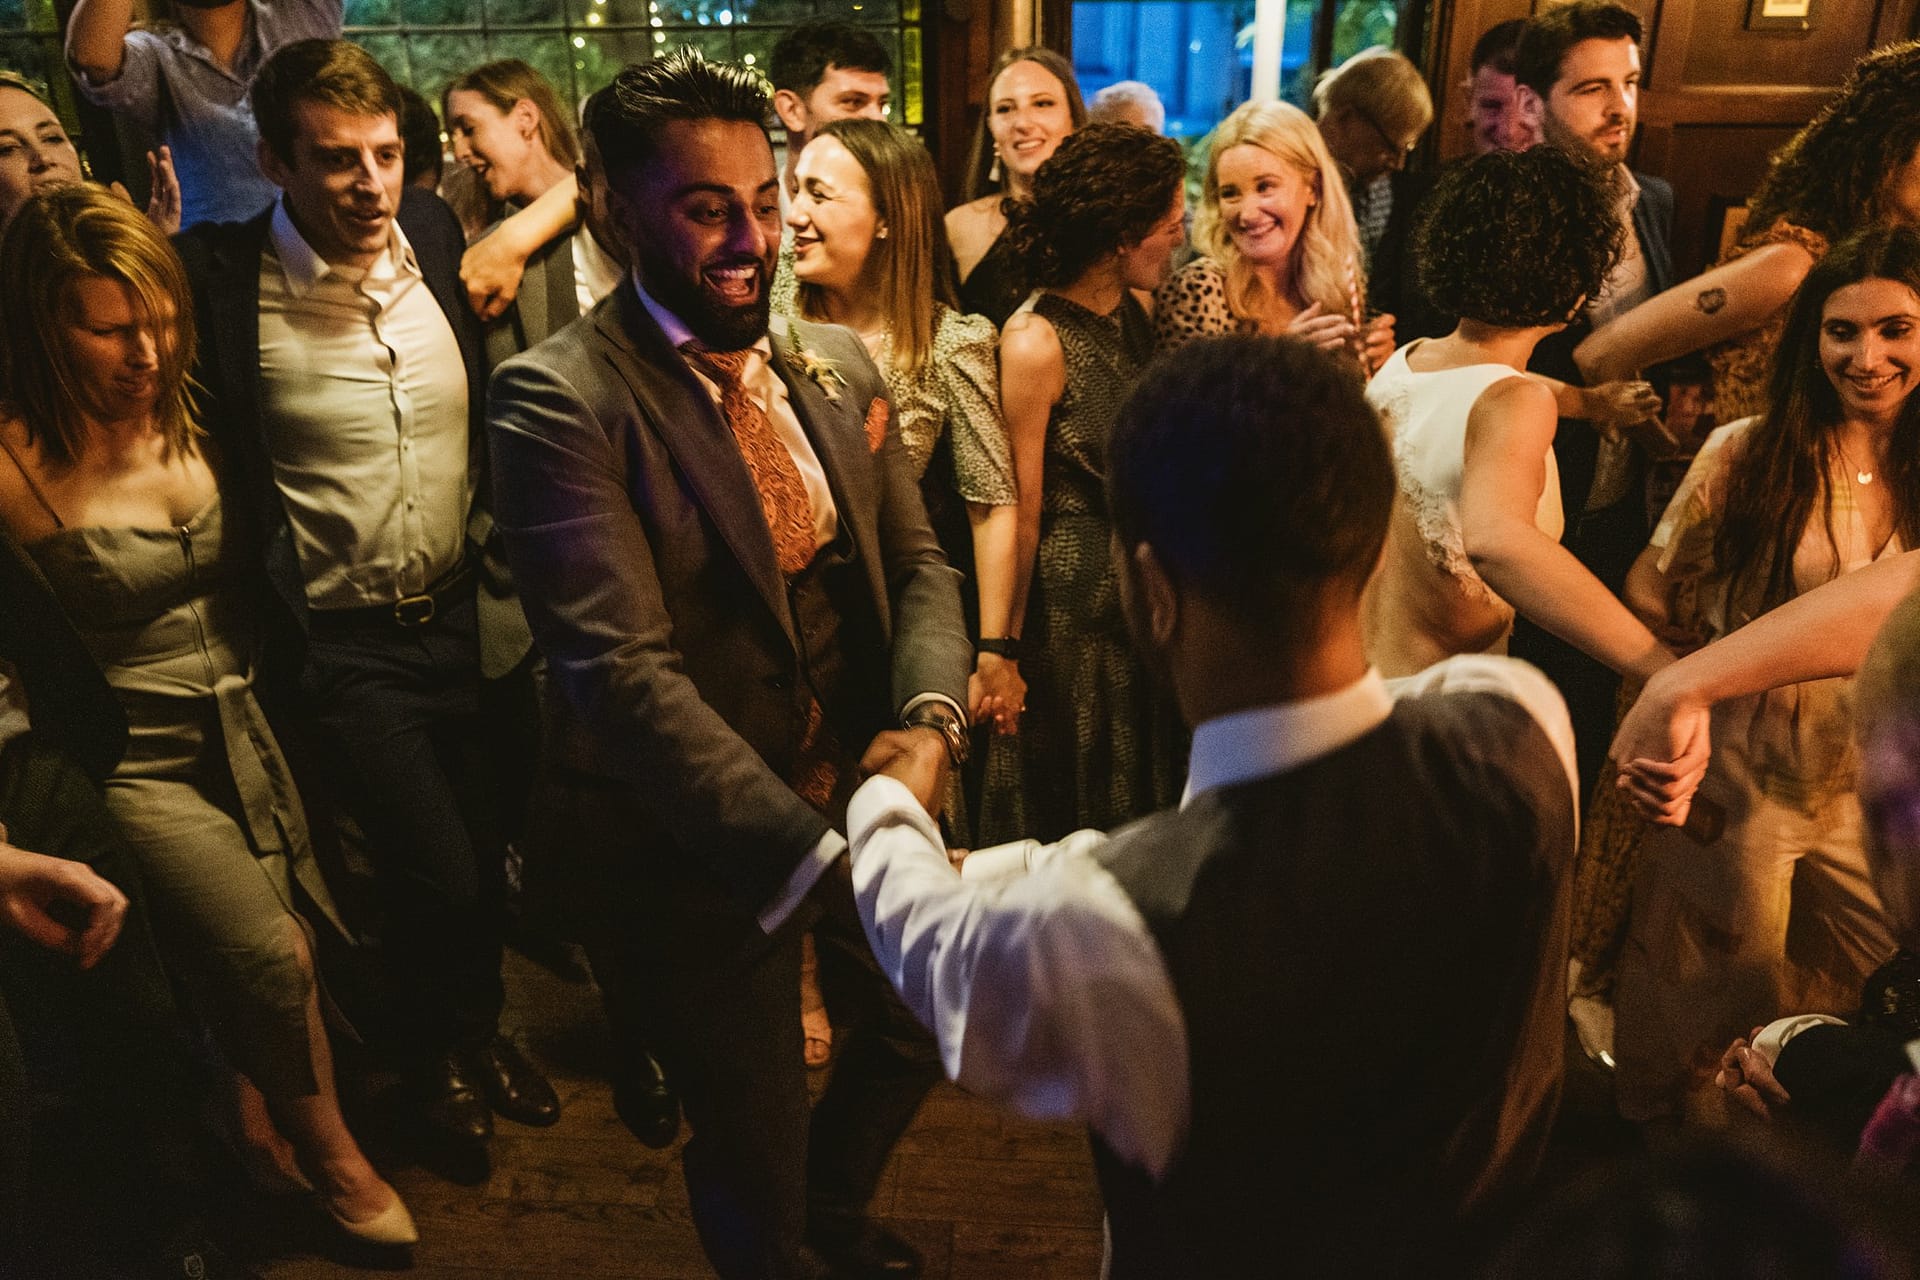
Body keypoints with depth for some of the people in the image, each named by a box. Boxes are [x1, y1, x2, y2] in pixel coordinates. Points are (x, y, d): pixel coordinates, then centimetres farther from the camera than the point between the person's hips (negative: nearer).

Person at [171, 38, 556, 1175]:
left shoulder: (433, 234, -1)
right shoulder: (221, 281, -15)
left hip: (464, 617, 5)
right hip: (340, 645, -4)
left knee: (485, 848, 16)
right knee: (435, 872, -4)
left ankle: (481, 1029, 45)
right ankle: (436, 1060, 29)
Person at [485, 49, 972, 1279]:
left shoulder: (840, 364, 2)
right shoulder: (559, 399, -19)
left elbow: (918, 563, 4)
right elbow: (622, 668, -26)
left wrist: (930, 715, -17)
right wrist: (817, 853, -34)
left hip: (865, 795, 7)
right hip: (704, 845, -6)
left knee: (917, 1032, 28)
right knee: (754, 1153, 12)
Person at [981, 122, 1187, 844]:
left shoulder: (1134, 314, 4)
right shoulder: (1035, 343, -19)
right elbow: (1021, 508, -16)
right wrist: (1003, 645, -11)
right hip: (1072, 604, -8)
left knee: (1146, 797, 22)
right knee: (1070, 822, 11)